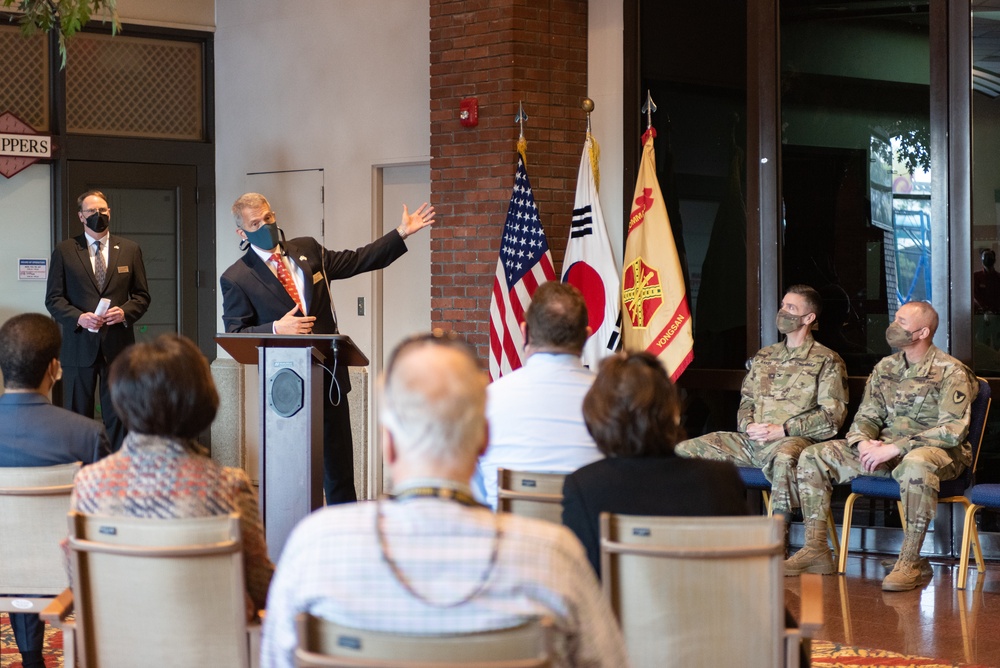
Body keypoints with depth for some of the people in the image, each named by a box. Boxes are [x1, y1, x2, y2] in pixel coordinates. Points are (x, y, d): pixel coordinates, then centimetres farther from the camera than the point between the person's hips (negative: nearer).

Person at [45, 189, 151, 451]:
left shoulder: (130, 250, 10)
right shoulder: (64, 251, 5)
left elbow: (142, 295, 11)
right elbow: (53, 298, 3)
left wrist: (125, 312, -10)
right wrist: (79, 317, -15)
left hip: (118, 344, 1)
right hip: (79, 345, -1)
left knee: (117, 416, 2)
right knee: (77, 415, 3)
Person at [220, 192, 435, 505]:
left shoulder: (307, 250, 9)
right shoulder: (236, 279, -3)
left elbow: (357, 261, 16)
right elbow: (234, 336, -6)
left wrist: (402, 233, 11)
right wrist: (276, 328, -20)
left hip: (328, 374, 4)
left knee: (339, 465, 9)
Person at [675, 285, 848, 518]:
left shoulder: (826, 361, 5)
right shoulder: (764, 357, 24)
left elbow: (833, 416, -4)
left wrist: (783, 429, -12)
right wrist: (749, 426, 0)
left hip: (792, 440, -6)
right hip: (751, 440, 6)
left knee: (783, 459, -44)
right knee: (684, 451, -9)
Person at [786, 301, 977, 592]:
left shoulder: (951, 372, -9)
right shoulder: (885, 367, 12)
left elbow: (953, 430, -19)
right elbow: (866, 416, 15)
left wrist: (894, 448, -24)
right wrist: (864, 442, -10)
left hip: (936, 450, -7)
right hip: (885, 449, 7)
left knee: (917, 464, -44)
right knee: (812, 457, -5)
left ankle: (910, 562, -36)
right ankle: (815, 549, -5)